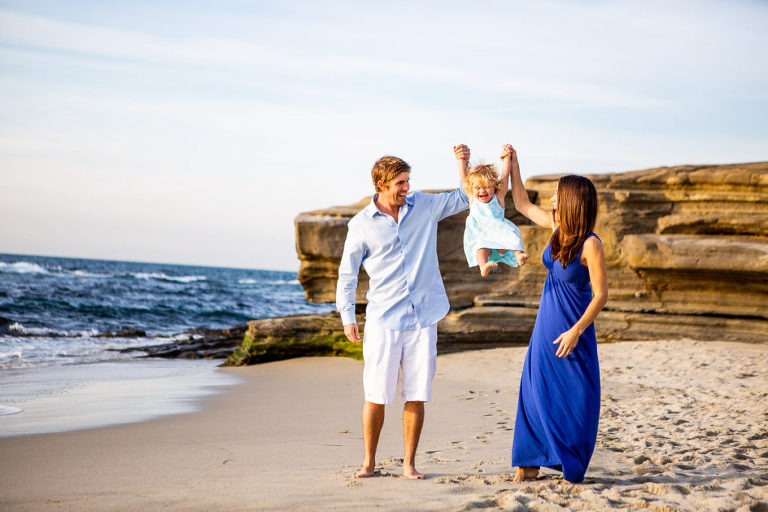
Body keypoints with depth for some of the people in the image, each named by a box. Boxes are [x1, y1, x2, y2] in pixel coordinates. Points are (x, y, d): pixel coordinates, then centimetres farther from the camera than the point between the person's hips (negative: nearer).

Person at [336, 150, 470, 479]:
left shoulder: (424, 206, 7)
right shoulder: (362, 224, 0)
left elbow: (465, 198, 16)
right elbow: (347, 274, 5)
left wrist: (464, 164, 0)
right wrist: (347, 317, -1)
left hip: (423, 318, 2)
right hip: (383, 320, -2)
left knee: (417, 396, 3)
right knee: (376, 395, -2)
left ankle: (409, 464, 11)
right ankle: (369, 462, 13)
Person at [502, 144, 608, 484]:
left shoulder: (590, 244, -19)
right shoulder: (558, 227, 1)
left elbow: (601, 294, -17)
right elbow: (523, 205, 18)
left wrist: (576, 331, -22)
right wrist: (513, 166, 12)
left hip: (572, 332, -7)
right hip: (546, 327, 7)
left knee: (574, 399, 2)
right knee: (535, 391, 9)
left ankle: (571, 469, 14)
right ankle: (529, 464, 17)